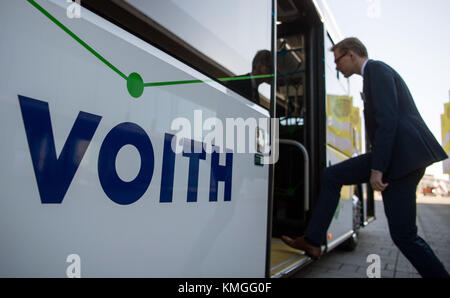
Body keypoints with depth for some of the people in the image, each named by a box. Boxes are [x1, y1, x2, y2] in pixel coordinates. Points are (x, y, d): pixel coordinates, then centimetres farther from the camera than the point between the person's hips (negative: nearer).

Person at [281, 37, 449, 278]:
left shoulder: (376, 69, -7)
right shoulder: (376, 72, 22)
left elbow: (387, 120, -20)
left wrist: (377, 169, -22)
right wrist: (376, 163, 23)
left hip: (402, 154, -10)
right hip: (392, 152, 10)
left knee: (403, 234, -6)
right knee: (331, 175, 9)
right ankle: (312, 242, 13)